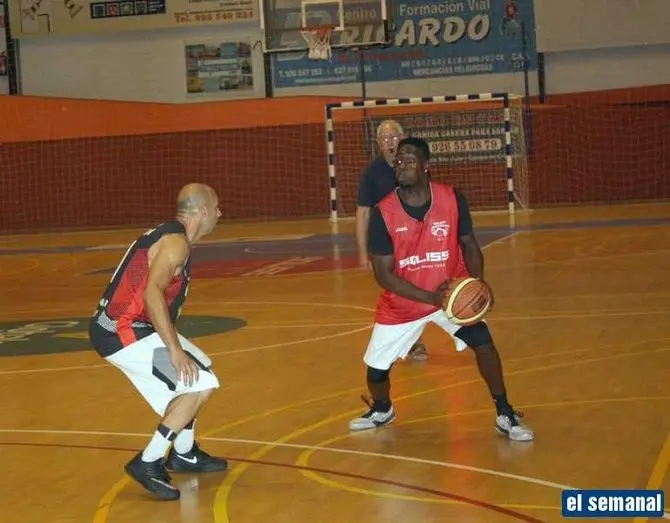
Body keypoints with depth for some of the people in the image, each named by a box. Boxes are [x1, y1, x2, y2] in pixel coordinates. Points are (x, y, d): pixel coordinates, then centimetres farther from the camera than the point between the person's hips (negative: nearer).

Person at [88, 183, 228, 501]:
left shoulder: (169, 235, 15)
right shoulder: (176, 243, -14)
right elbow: (152, 294, -28)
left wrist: (176, 346, 20)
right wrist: (175, 350, -26)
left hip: (122, 328, 10)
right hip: (121, 332, -10)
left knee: (195, 375, 21)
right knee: (201, 384, -12)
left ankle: (184, 454, 36)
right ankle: (148, 464, -9)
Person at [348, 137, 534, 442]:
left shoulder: (452, 199, -16)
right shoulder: (383, 213, -19)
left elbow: (469, 245, -1)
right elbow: (383, 274, -18)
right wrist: (430, 297, -29)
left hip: (452, 292, 0)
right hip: (402, 302, 0)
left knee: (483, 341, -22)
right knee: (376, 370, 4)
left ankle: (505, 416, -4)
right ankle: (381, 411, 41)